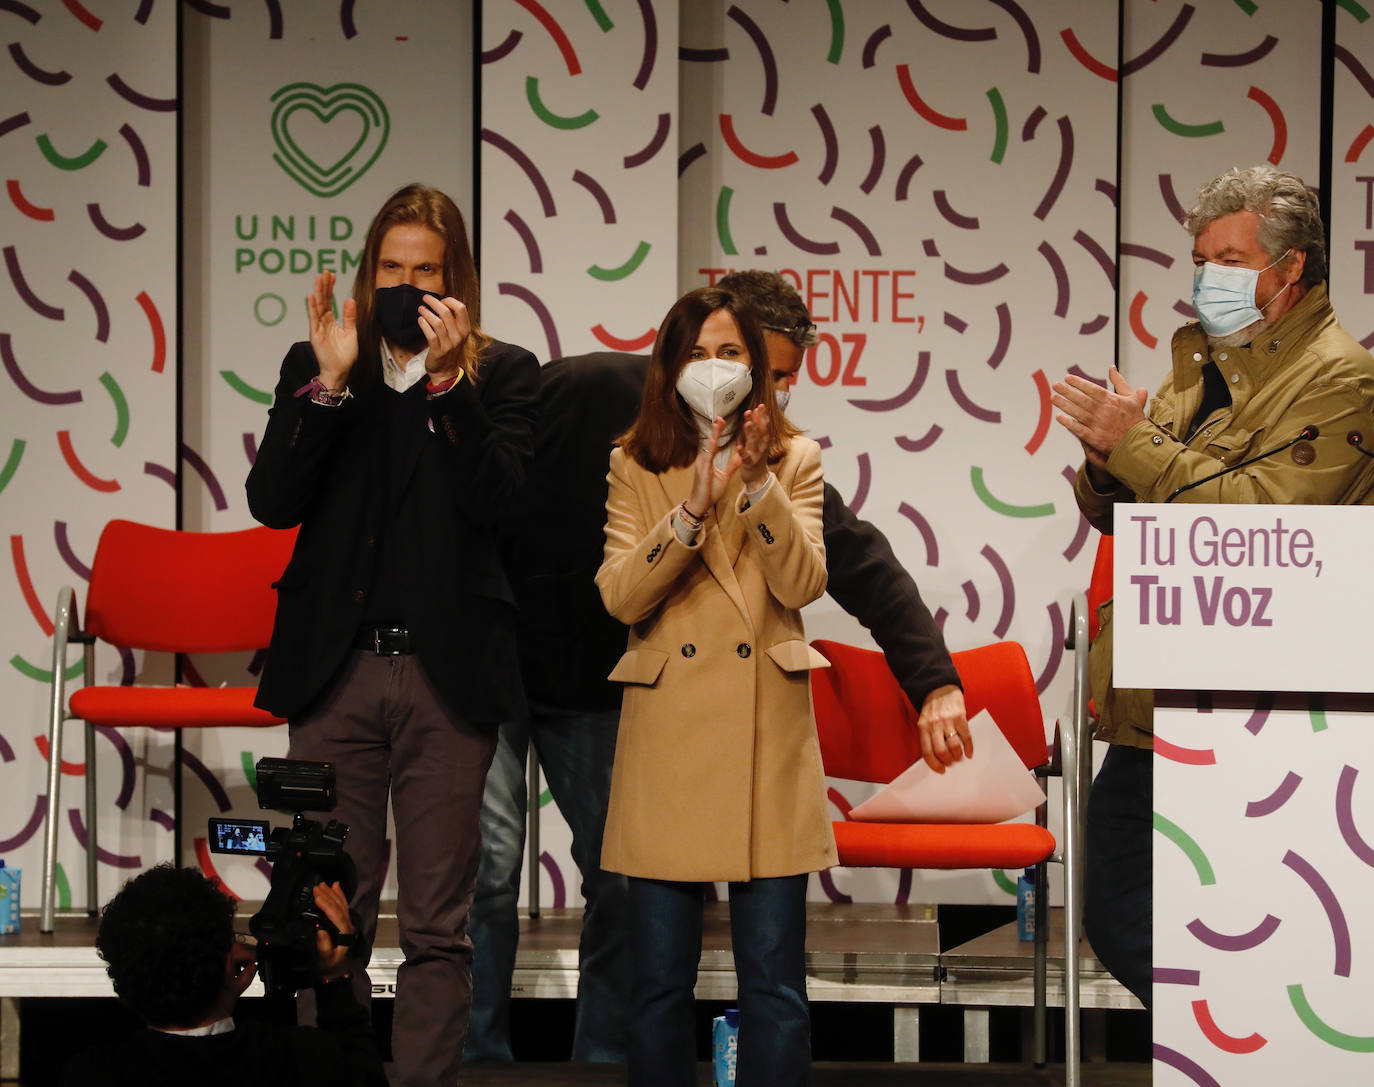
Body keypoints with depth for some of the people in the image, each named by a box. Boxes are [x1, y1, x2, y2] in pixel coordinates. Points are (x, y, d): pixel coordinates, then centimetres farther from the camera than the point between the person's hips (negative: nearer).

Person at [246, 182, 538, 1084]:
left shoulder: (502, 374, 5)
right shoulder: (314, 366, 10)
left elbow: (495, 496, -9)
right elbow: (273, 502, -2)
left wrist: (447, 377, -16)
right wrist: (330, 382, -11)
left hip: (446, 672, -1)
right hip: (335, 670, 2)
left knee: (438, 925, 1)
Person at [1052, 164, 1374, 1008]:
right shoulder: (1202, 362, 19)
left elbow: (1262, 515, -19)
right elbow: (1113, 515, 20)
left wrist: (1136, 444, -16)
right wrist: (1103, 461, -3)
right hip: (1148, 711, 9)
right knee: (1117, 922, 11)